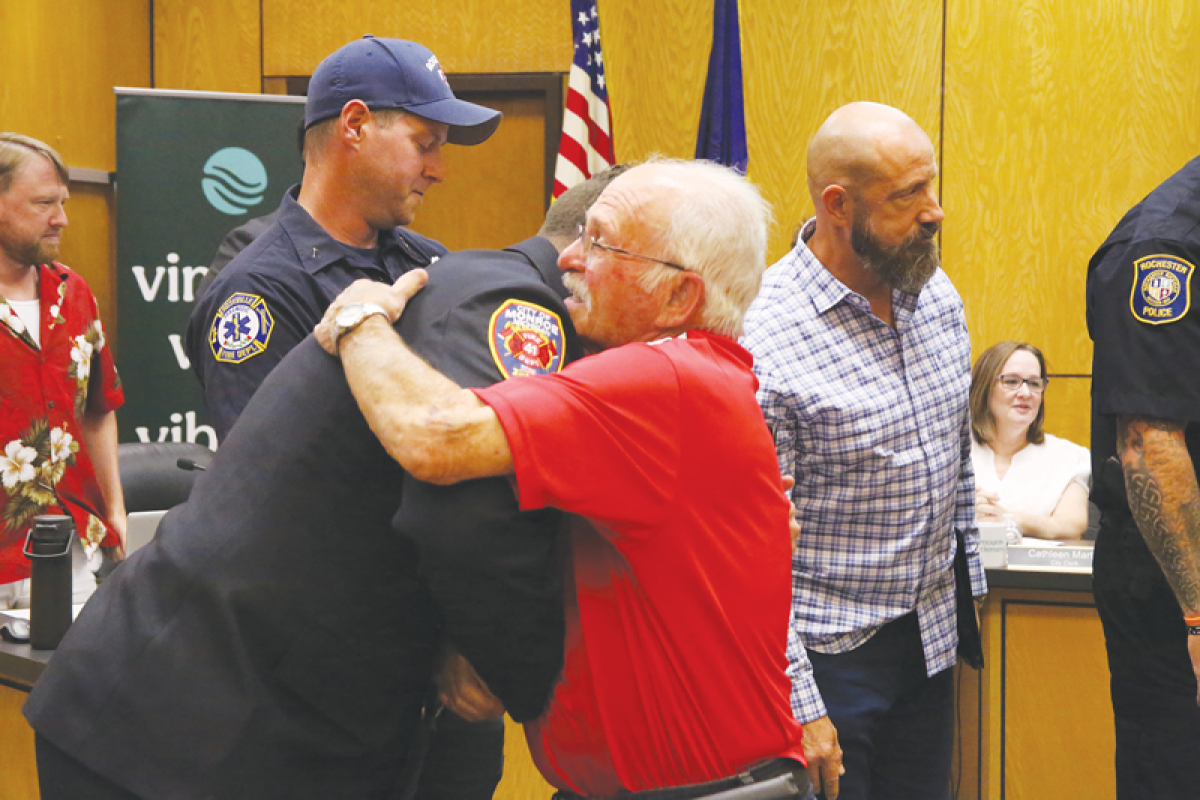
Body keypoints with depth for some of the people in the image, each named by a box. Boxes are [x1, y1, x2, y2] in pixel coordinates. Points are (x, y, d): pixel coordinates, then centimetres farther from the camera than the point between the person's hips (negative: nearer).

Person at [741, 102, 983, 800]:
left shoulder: (937, 295, 3)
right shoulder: (761, 342, -20)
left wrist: (969, 584, 17)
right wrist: (797, 704, -19)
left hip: (930, 639, 7)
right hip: (827, 654, -7)